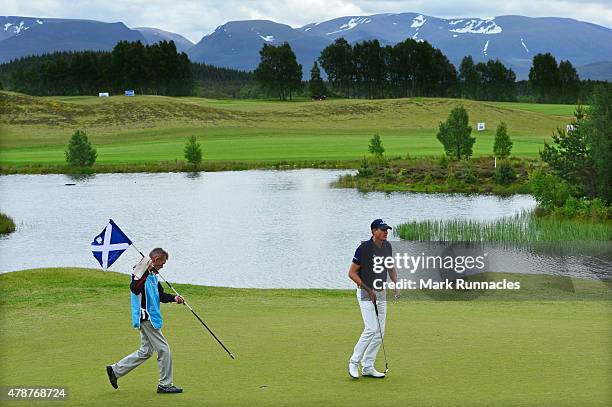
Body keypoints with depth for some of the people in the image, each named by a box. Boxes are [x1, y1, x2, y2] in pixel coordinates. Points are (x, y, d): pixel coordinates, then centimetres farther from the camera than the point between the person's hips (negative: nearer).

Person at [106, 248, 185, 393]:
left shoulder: (153, 275, 16)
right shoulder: (141, 271, -15)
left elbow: (160, 294, 24)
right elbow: (134, 289, -30)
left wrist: (173, 298, 9)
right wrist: (145, 273, -37)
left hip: (150, 318, 10)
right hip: (146, 317, -10)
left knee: (146, 351, 17)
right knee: (163, 350, -3)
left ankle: (115, 370, 22)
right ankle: (165, 384, 6)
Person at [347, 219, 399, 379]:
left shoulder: (387, 246, 5)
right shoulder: (364, 248, -16)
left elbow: (391, 267, 20)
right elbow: (352, 272, -12)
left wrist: (396, 285, 5)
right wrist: (368, 289, -16)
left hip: (381, 293, 7)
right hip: (366, 293, -7)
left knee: (380, 331, 4)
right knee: (371, 329, -17)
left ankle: (368, 367, 11)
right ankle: (354, 362, -4)